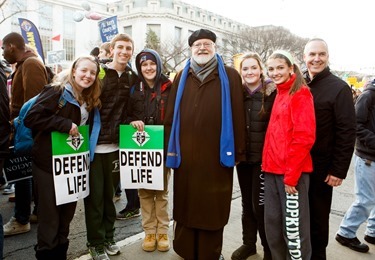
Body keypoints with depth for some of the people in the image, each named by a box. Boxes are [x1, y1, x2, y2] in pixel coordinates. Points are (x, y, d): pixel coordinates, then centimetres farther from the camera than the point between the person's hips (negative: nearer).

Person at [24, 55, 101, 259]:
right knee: (50, 212, 4)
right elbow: (31, 118, -20)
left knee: (68, 210, 15)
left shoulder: (90, 100, 9)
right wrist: (65, 124, -24)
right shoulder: (56, 91, -13)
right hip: (49, 163, -7)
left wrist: (85, 155, 3)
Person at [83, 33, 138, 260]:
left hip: (115, 144, 3)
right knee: (94, 195, 5)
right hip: (94, 143, -3)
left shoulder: (132, 78, 8)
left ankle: (108, 237, 30)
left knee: (109, 192, 14)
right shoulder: (98, 73, -3)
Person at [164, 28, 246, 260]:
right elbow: (171, 114, 8)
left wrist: (238, 150, -5)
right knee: (187, 203, 13)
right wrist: (171, 147, 2)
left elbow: (237, 115, -1)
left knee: (213, 206, 9)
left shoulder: (229, 76, 4)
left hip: (217, 152, -2)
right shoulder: (182, 78, 12)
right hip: (186, 152, 3)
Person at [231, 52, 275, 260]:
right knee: (246, 202, 15)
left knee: (260, 204, 1)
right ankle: (248, 243, 33)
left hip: (263, 157, -4)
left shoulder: (272, 93, -6)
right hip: (243, 156, 5)